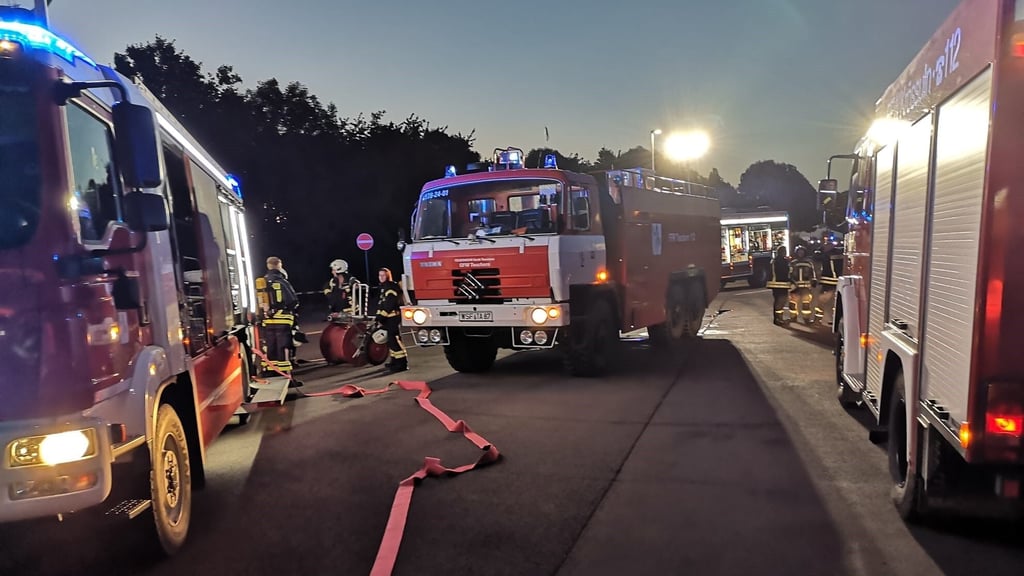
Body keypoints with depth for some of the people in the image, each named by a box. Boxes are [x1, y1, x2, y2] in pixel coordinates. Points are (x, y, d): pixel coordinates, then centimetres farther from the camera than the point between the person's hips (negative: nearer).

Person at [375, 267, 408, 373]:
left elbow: (389, 304, -22)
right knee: (391, 339, 15)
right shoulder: (383, 287, 20)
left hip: (393, 317, -11)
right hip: (388, 318, 11)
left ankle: (402, 363, -14)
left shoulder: (391, 287, -13)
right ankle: (395, 360, 25)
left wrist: (381, 316, -23)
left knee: (395, 339, -13)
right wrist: (379, 316, 19)